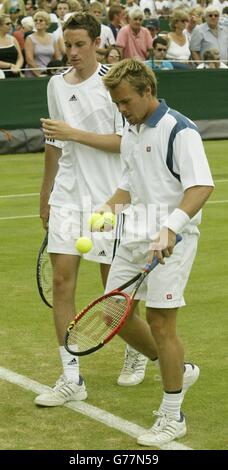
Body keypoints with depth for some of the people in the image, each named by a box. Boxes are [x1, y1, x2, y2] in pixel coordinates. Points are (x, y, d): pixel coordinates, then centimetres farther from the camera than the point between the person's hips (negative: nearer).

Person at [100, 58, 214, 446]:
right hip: (136, 236, 9)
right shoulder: (130, 133, 13)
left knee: (160, 321, -7)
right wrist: (111, 205, 0)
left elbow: (201, 186, -22)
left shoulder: (179, 131, -13)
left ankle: (172, 418, 7)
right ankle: (180, 371, 30)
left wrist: (170, 229, -34)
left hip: (171, 239, -9)